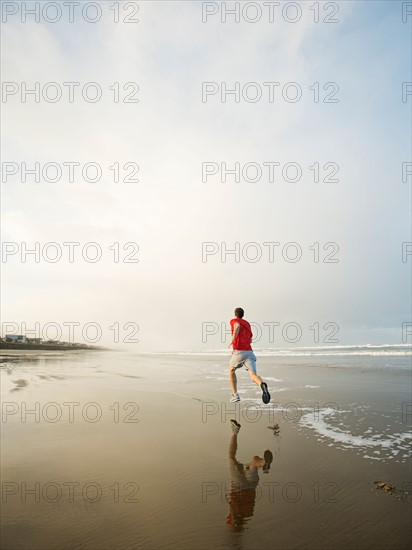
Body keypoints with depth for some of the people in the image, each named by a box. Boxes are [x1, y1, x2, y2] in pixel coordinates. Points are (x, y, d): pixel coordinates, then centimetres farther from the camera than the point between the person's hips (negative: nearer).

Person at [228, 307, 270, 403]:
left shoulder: (233, 321, 10)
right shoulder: (247, 323, 28)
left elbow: (238, 326, -17)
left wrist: (232, 340, -26)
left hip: (239, 353, -4)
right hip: (250, 353, 4)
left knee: (231, 370, 25)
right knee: (253, 376, -12)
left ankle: (235, 395, 20)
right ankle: (262, 385, -47)